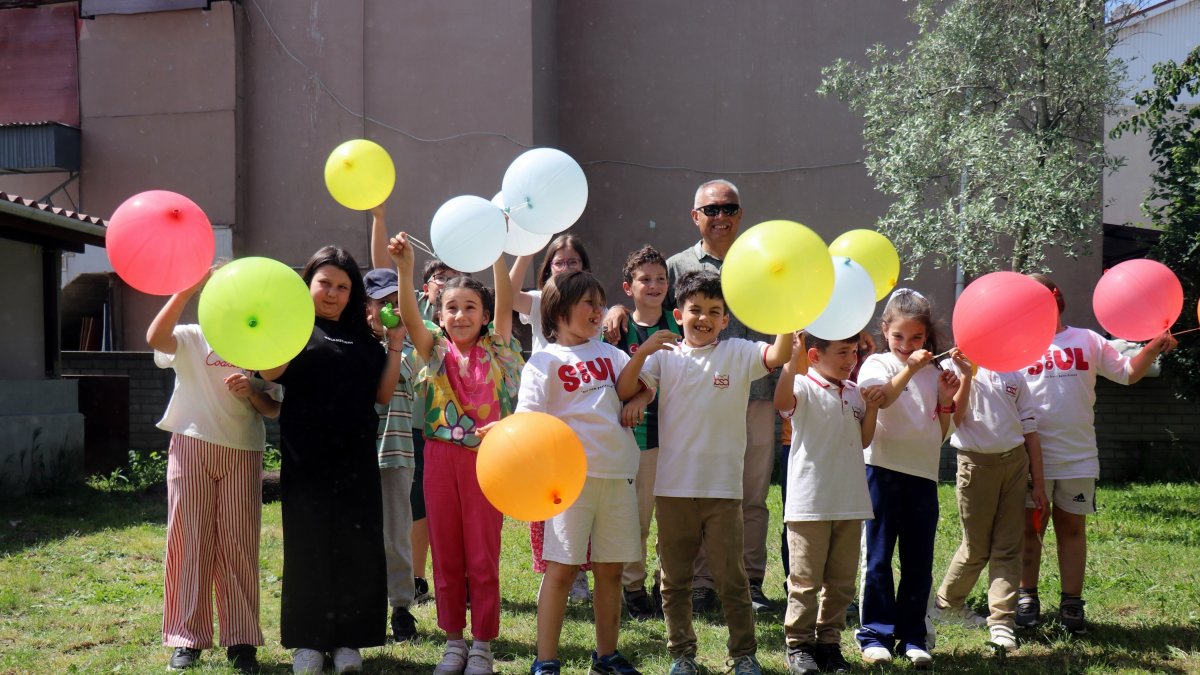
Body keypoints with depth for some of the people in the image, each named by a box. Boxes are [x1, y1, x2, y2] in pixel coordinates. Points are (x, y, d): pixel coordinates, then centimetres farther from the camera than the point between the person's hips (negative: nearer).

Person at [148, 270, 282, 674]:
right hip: (192, 447, -1)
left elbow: (274, 410, 8)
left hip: (243, 453, 1)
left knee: (239, 544, 1)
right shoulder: (191, 339, 4)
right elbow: (155, 338, -19)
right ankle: (187, 638, 9)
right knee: (189, 541, 1)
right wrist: (185, 290, -23)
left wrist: (252, 391, -12)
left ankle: (242, 640, 7)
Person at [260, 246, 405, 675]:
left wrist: (395, 347, 0)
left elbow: (383, 394, 6)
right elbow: (270, 373, -15)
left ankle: (348, 639, 15)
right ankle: (308, 640, 12)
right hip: (307, 458, -3)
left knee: (357, 548, 5)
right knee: (309, 547, 2)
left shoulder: (363, 339, 13)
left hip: (356, 459, 4)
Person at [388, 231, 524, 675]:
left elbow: (505, 303, -10)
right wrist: (404, 269, -29)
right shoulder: (435, 350, 3)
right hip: (441, 456, 1)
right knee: (446, 556, 9)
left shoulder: (495, 349, 3)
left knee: (483, 558, 4)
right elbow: (410, 316, -13)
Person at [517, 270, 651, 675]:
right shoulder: (544, 361, -1)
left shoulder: (609, 354, 16)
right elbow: (529, 420, -9)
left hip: (618, 473, 5)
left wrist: (637, 401, -5)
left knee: (611, 568, 11)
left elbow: (643, 389, 16)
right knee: (562, 568, -5)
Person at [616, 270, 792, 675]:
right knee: (675, 578, 11)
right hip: (673, 486, 2)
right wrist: (643, 350, -19)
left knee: (731, 577, 5)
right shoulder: (665, 356, 3)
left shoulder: (737, 353, 1)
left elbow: (778, 356, -16)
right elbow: (624, 391, -6)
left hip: (723, 486, -1)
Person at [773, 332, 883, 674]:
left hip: (850, 504, 6)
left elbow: (863, 441, 17)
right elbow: (782, 402, -31)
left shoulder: (854, 393, 12)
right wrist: (792, 361, -41)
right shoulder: (805, 387, -8)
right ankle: (799, 645, 11)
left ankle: (829, 641, 23)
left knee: (841, 581, 12)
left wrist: (872, 408, 3)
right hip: (810, 504, -6)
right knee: (805, 581, 1)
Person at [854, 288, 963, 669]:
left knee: (919, 560, 7)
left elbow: (940, 433, 16)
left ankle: (912, 636, 15)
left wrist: (946, 399, 1)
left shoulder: (934, 372, 13)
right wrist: (909, 369, -26)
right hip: (884, 469, -4)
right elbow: (877, 399, -21)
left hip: (923, 473, 4)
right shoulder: (878, 364, 1)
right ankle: (875, 634, 8)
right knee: (879, 556, 1)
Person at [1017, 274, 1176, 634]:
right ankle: (1027, 598, 18)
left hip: (1078, 456, 1)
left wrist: (1152, 349, -8)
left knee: (1072, 527, 9)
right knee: (1030, 526, 7)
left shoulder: (1087, 340, 6)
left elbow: (1128, 373, 9)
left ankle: (1072, 603, 17)